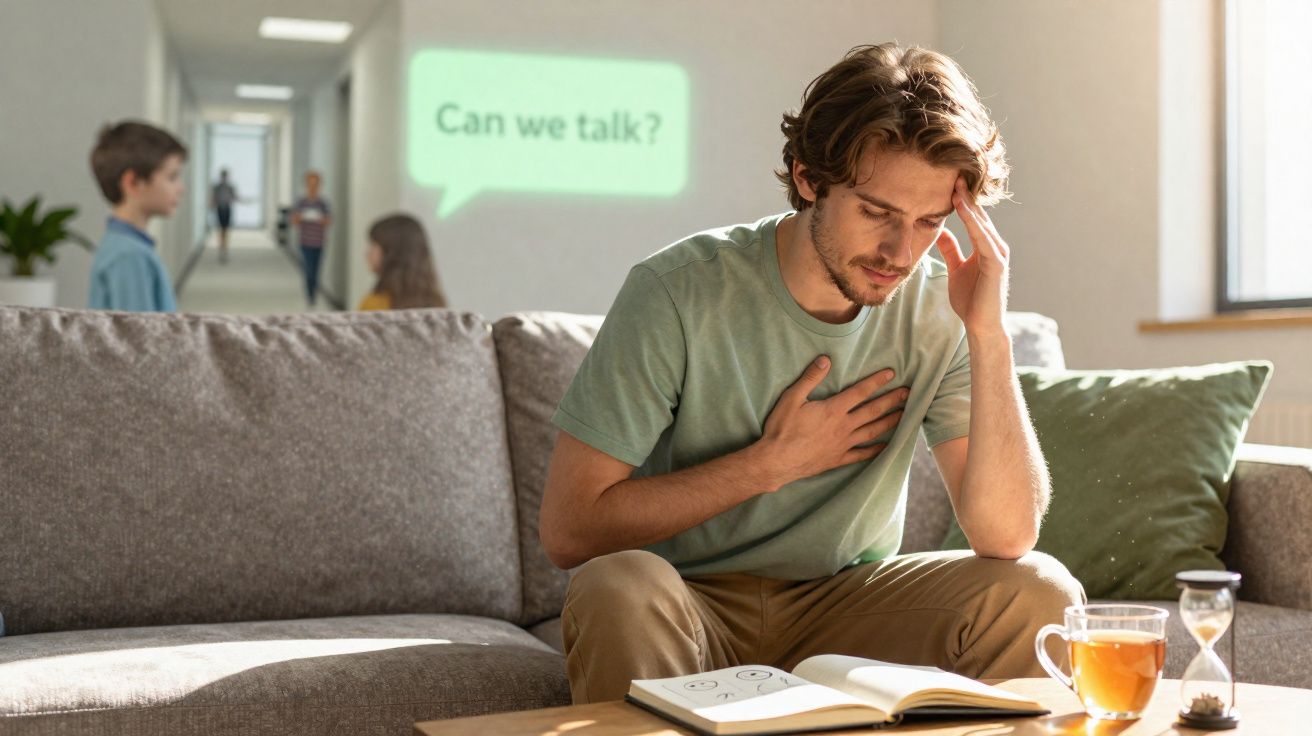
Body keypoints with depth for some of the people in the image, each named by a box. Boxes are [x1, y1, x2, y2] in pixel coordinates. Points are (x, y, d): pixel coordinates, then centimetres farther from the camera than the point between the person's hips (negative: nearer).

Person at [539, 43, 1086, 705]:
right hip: (692, 603, -2)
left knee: (1040, 590, -20)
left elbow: (1007, 536, -15)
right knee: (619, 588, -36)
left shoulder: (937, 310, -7)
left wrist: (989, 336, -24)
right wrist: (773, 462, -17)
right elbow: (567, 527, -18)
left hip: (845, 600, 3)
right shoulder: (679, 292, -18)